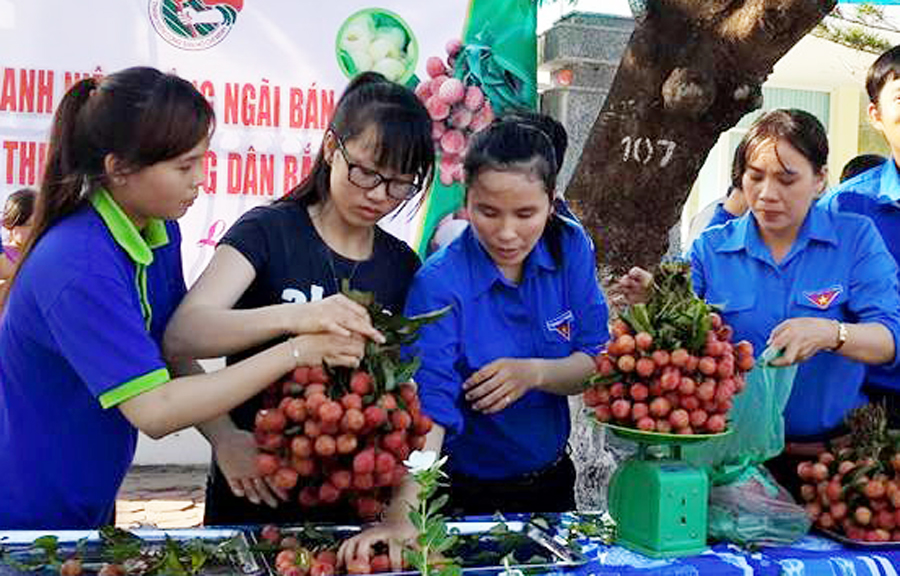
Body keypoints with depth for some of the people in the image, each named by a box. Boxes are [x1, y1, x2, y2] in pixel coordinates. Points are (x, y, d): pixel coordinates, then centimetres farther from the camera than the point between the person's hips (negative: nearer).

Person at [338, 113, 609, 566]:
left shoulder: (571, 249, -11)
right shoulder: (439, 282, -25)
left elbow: (598, 363, -8)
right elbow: (428, 406, -35)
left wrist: (535, 373, -27)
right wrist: (402, 516, -47)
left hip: (552, 483, 5)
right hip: (467, 498, -4)